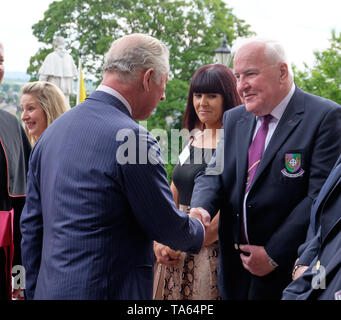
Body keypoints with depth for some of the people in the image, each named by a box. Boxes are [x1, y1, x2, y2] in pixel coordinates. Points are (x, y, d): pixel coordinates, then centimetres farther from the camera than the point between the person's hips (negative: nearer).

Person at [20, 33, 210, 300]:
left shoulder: (53, 130, 7)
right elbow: (168, 228, -9)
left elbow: (31, 224, 11)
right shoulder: (133, 138, -17)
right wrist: (198, 229, 12)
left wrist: (34, 291, 18)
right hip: (108, 290, -8)